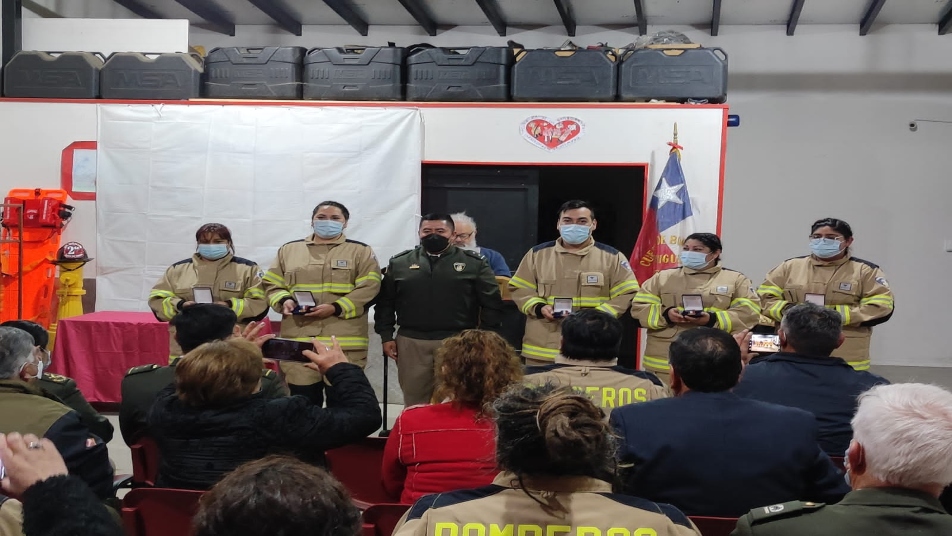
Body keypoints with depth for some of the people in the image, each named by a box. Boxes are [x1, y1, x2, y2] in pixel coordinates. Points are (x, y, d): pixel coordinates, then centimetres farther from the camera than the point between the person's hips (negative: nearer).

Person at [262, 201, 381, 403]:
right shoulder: (289, 250, 16)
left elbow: (369, 289, -4)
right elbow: (272, 284, 17)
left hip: (344, 343, -2)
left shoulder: (361, 252, 6)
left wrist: (336, 308, -15)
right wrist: (284, 301, -6)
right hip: (298, 341, 2)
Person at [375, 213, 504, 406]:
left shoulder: (474, 263, 3)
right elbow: (385, 302, 12)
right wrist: (386, 336, 5)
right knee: (414, 402, 8)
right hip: (411, 343, 2)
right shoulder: (399, 262, 9)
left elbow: (491, 304, 3)